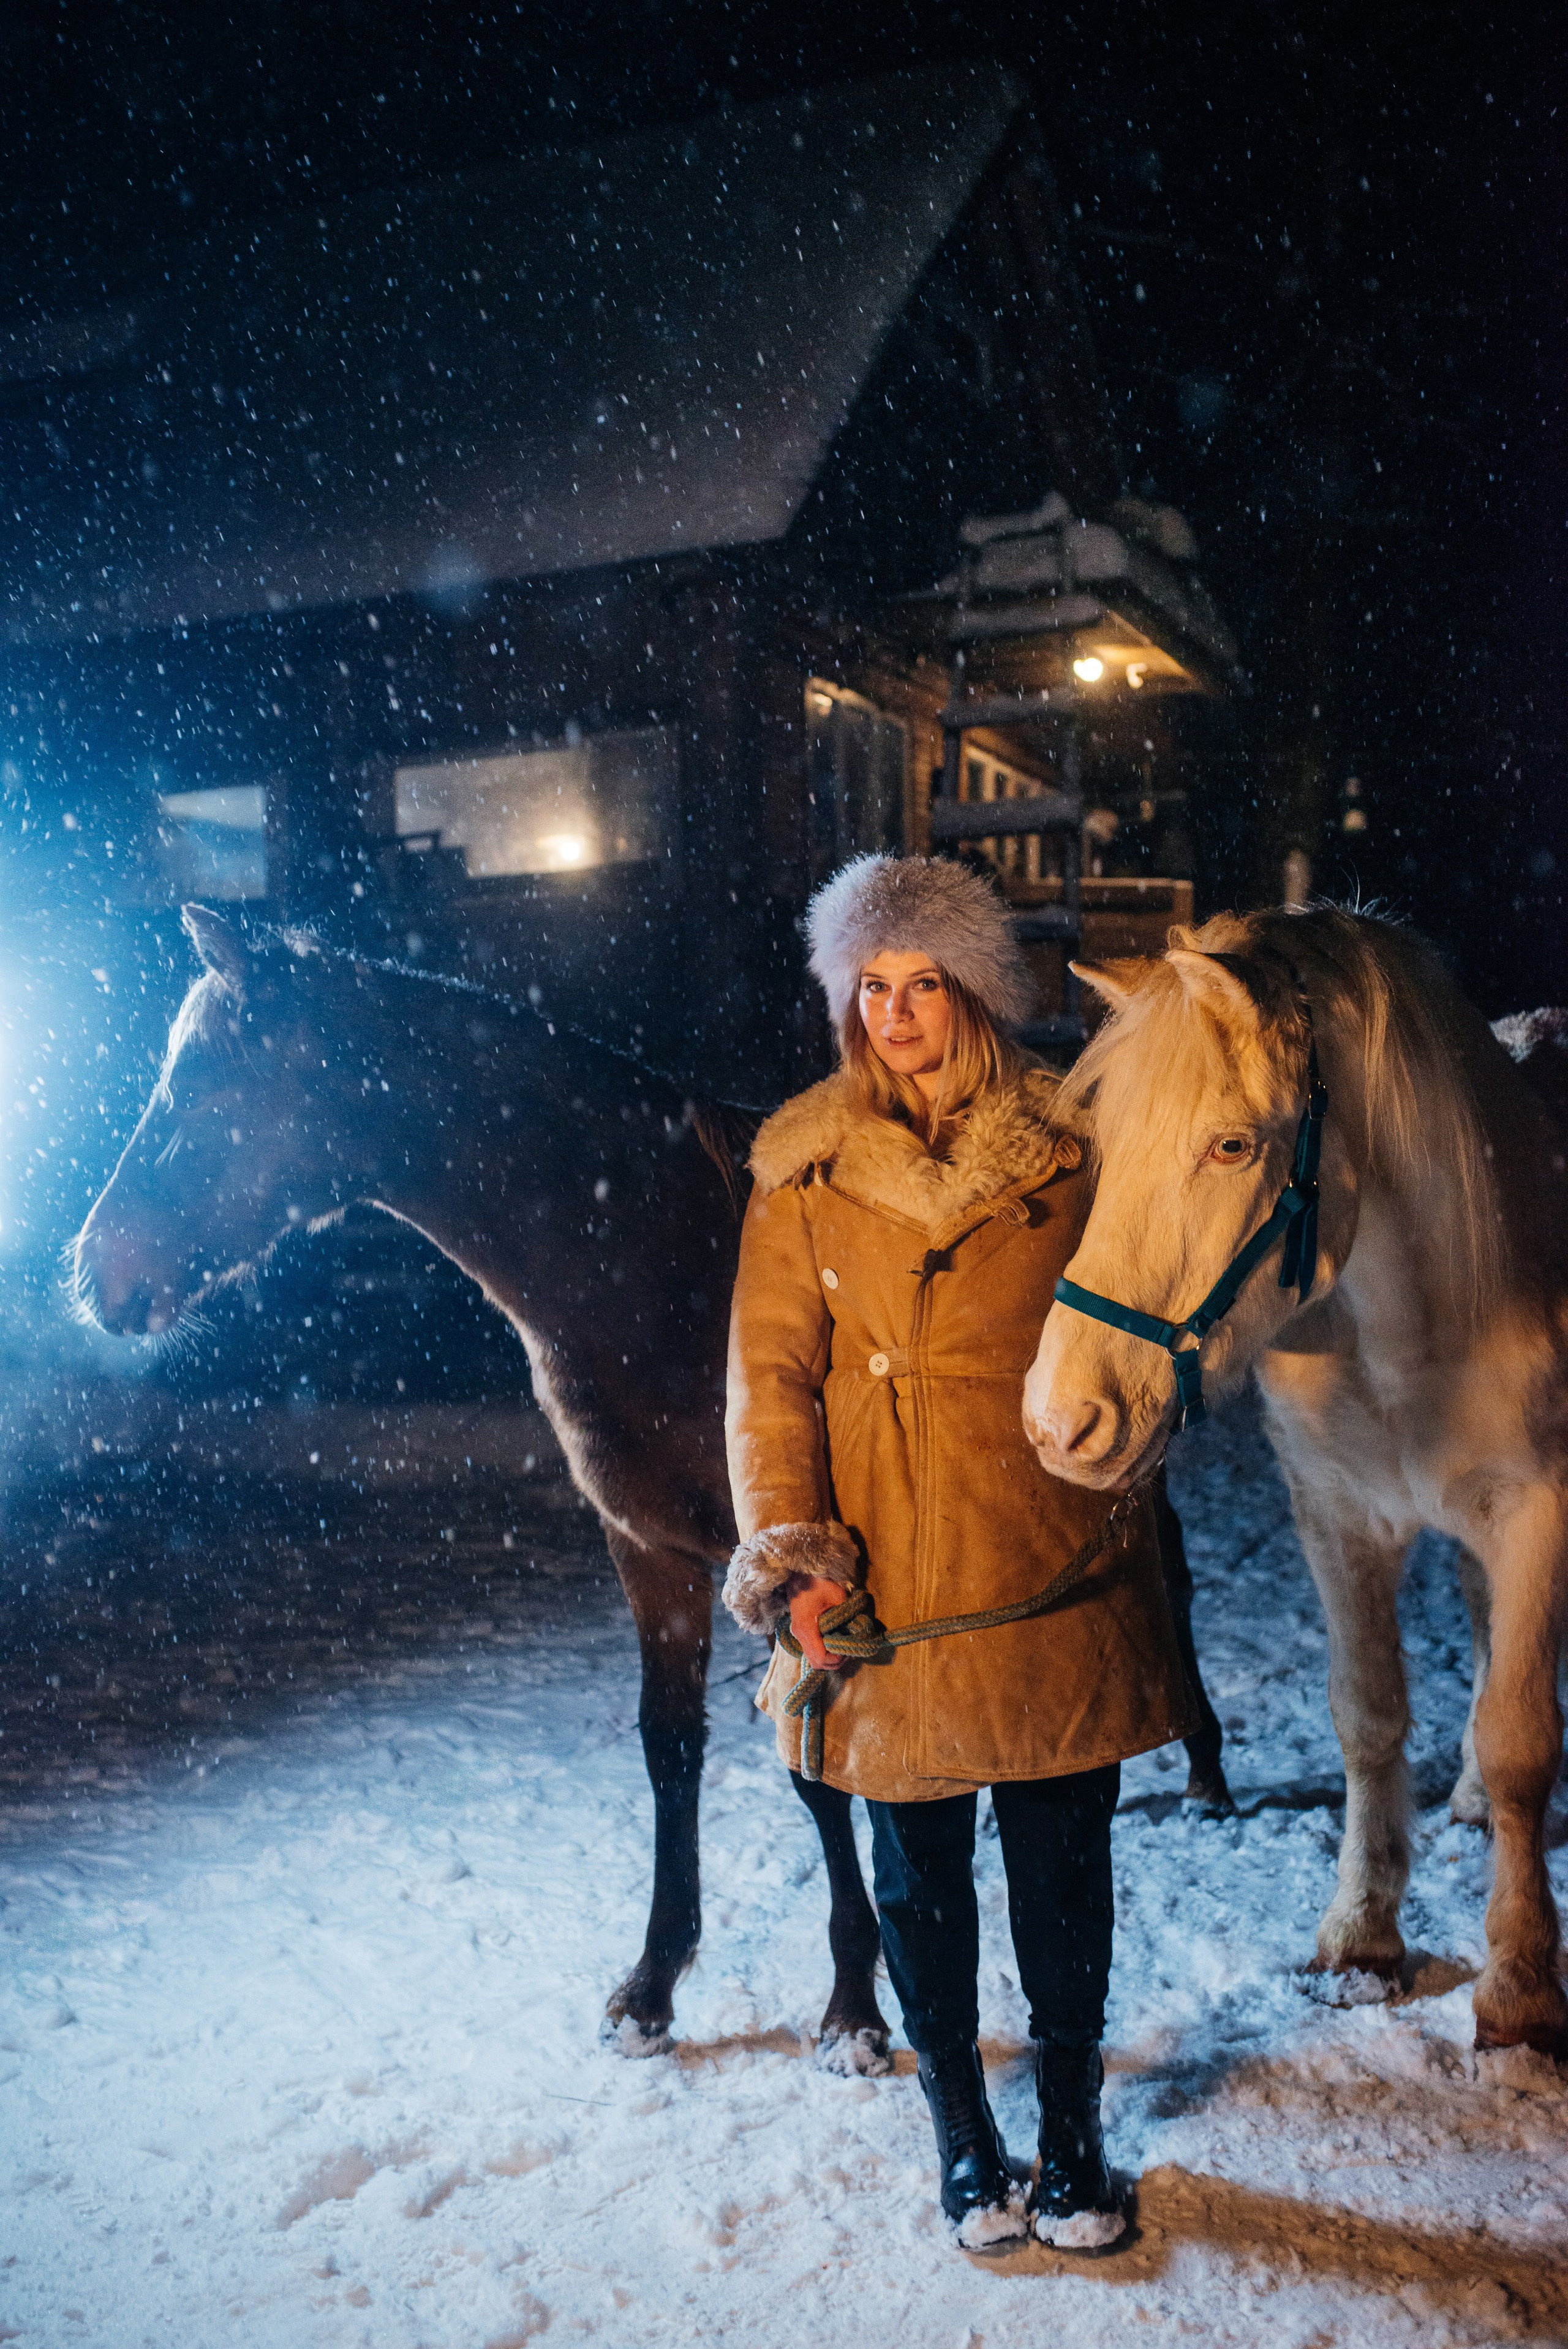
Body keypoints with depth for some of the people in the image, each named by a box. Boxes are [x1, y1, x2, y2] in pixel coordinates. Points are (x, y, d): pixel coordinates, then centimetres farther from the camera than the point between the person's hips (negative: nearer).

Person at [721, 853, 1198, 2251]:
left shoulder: (1061, 1148, 2)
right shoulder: (804, 1169, 0)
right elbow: (771, 1372, -3)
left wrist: (1125, 1505, 6)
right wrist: (789, 1550, -12)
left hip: (1057, 1565, 1)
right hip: (890, 1576, 0)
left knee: (1065, 1858, 11)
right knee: (919, 1865, 12)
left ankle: (1073, 2129, 32)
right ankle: (962, 2131, 34)